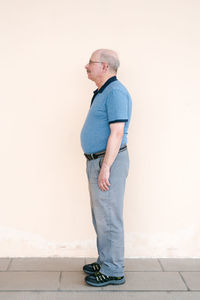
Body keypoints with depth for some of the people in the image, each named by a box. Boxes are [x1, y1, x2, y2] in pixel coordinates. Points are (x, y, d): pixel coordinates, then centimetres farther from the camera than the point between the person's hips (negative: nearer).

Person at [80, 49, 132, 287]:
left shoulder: (115, 92, -15)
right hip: (98, 161, 11)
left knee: (108, 217, -2)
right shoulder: (103, 93, 17)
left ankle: (113, 271, 10)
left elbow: (117, 132, -22)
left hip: (108, 162, -11)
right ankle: (106, 261, 30)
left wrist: (105, 168, -24)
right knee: (101, 216, 17)